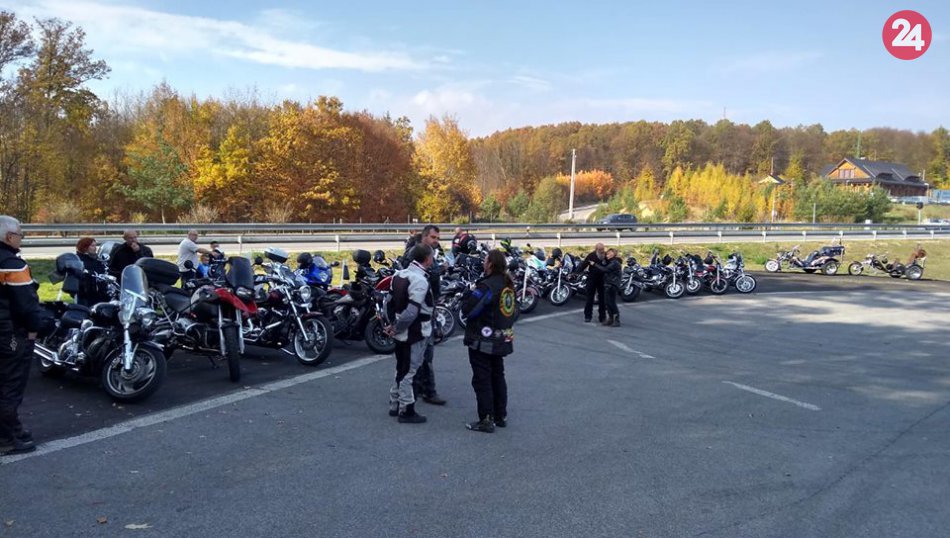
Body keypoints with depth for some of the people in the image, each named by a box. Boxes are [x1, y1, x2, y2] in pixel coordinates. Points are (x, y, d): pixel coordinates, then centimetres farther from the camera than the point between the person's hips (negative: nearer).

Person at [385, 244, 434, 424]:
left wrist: (393, 325, 14)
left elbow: (391, 302, 12)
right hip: (415, 333, -9)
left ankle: (395, 405, 28)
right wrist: (396, 328, -14)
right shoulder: (420, 280, -21)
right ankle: (406, 411, 9)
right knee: (409, 371, 0)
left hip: (402, 333, 9)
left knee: (402, 369, 19)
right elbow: (411, 312, -26)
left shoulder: (400, 274, 6)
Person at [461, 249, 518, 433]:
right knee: (498, 377, 18)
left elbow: (468, 310, -22)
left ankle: (486, 420, 2)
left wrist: (469, 293, -6)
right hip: (501, 341, 8)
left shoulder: (486, 286, -21)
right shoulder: (509, 285, 5)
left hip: (482, 342, -8)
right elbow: (514, 312, 15)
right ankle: (501, 416, 26)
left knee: (482, 380, -1)